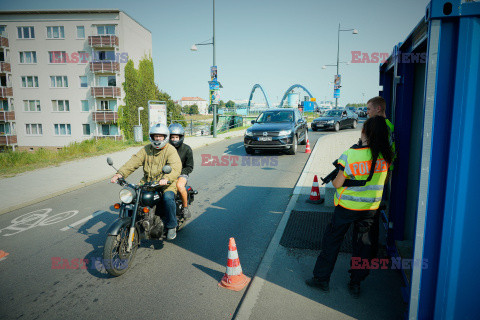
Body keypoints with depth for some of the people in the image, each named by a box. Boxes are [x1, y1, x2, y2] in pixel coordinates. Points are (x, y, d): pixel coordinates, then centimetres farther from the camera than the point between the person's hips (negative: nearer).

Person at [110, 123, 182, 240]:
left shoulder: (171, 150, -7)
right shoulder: (146, 149, 10)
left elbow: (176, 167, -24)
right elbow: (134, 162, -1)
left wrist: (166, 178, -44)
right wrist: (120, 174, -17)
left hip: (166, 183, -5)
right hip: (147, 181, 5)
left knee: (168, 197, -32)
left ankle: (171, 226, -11)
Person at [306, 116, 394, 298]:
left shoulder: (349, 155, -20)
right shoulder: (385, 156, -7)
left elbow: (337, 184, -13)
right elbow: (382, 179, 6)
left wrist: (333, 179, 8)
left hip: (347, 206, -4)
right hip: (371, 207, 4)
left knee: (332, 240, 11)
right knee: (362, 242, 18)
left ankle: (322, 278, 22)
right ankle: (356, 284, 27)